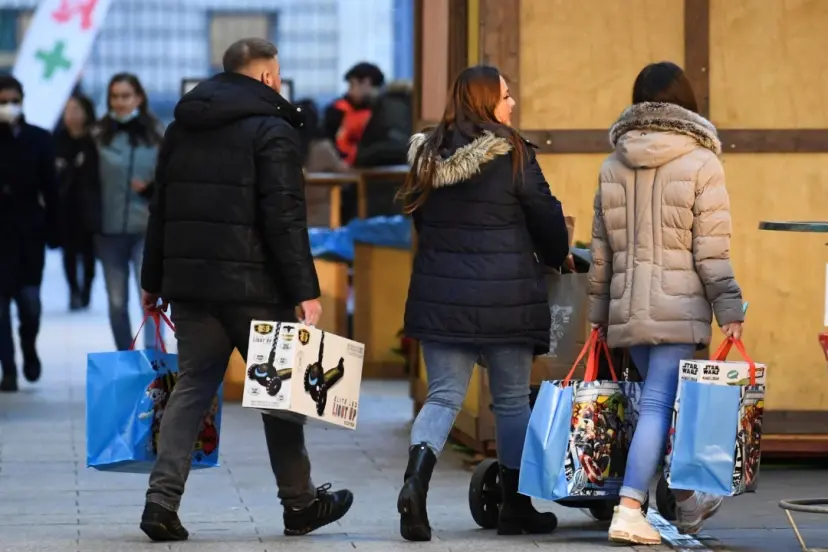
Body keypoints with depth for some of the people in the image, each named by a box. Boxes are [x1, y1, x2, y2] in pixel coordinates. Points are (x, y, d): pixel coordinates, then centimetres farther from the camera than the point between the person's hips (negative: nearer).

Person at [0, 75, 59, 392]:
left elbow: (50, 188, 3)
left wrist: (53, 231, 0)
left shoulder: (39, 139, 3)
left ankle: (29, 348, 23)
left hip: (29, 232, 0)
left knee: (30, 300, -5)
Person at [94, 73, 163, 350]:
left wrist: (152, 188, -15)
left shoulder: (155, 135, 1)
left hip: (147, 229, -1)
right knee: (117, 303, 10)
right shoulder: (99, 137, 0)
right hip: (109, 230, 1)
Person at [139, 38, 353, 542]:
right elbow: (285, 219, -16)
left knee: (192, 386, 6)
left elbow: (162, 209, 17)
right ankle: (300, 503, 15)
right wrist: (306, 290, -16)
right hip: (252, 284, -6)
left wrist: (154, 281, 22)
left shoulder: (183, 127, 14)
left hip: (189, 279, 6)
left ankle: (163, 497, -8)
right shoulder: (272, 131, -8)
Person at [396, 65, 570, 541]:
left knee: (444, 396, 6)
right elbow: (546, 217, -3)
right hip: (505, 299, -4)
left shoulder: (428, 157, 6)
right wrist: (557, 257, 18)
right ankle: (517, 508, 18)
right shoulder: (512, 155, -10)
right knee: (513, 400, 10)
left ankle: (416, 482, -20)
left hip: (440, 296, 4)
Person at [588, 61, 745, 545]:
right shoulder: (701, 164, -6)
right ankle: (629, 512, -16)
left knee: (664, 401, 17)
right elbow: (711, 251, -10)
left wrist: (599, 312, 20)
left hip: (628, 310, 5)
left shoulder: (613, 168, 9)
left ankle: (687, 503, 28)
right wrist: (730, 309, -5)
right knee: (660, 406, -7)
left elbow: (601, 251, 13)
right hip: (680, 309, -5)